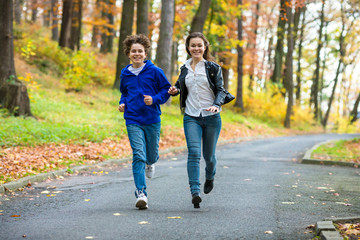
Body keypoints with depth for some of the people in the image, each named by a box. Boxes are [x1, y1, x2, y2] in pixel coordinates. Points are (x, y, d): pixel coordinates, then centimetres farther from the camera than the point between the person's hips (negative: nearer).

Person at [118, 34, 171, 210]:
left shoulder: (154, 71, -3)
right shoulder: (125, 74, 7)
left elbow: (166, 90, 2)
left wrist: (154, 99, -15)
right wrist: (122, 103, 5)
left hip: (152, 119, -1)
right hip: (133, 120, 1)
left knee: (152, 154, 14)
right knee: (138, 155, -12)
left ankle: (150, 163, 53)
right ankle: (141, 193, -13)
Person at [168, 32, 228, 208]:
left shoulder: (213, 68, 0)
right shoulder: (184, 69, 10)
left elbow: (221, 90, -4)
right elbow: (181, 87, 24)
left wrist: (216, 105, -24)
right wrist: (174, 90, -1)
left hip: (211, 116, -1)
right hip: (191, 117, 1)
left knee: (208, 155, 9)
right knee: (194, 152, -16)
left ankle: (210, 177, 43)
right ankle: (195, 192, -20)